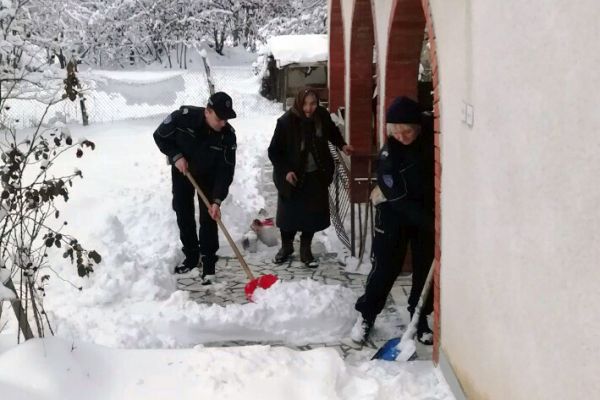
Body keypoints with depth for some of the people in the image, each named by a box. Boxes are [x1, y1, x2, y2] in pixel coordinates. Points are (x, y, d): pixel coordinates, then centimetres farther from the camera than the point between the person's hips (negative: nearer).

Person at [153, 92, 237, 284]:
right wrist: (176, 156, -27)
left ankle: (208, 264, 3)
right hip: (181, 170, 1)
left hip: (209, 175, -1)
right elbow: (160, 136, -15)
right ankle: (191, 257, 25)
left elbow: (225, 171, -25)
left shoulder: (228, 135, -29)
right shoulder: (183, 116, -33)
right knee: (183, 215, 9)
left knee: (208, 218, -6)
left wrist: (217, 201, -32)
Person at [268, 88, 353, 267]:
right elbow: (274, 151, -12)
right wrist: (285, 171, -21)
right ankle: (286, 247, 34)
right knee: (289, 213, 10)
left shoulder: (322, 116, -10)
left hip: (317, 176, 3)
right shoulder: (286, 122, -21)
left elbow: (332, 132, 14)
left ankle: (305, 250, 25)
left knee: (313, 214, 7)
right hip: (292, 176, -3)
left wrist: (342, 145, 0)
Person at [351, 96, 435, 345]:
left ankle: (420, 318, 23)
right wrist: (430, 222, -32)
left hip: (430, 214, 3)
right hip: (394, 216, -3)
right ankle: (366, 315, 18)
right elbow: (399, 200, -24)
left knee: (426, 268, 7)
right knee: (385, 268, 1)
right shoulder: (389, 155, -22)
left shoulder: (432, 141, -14)